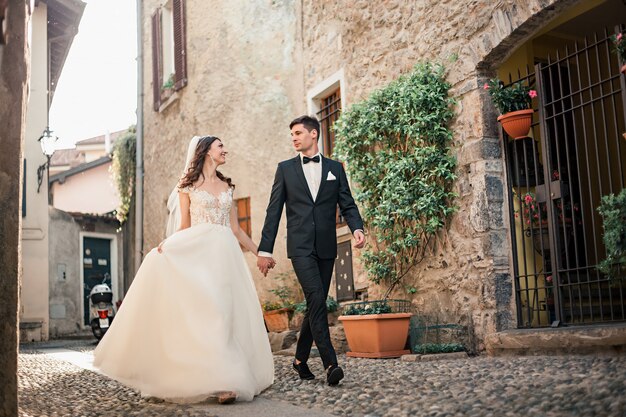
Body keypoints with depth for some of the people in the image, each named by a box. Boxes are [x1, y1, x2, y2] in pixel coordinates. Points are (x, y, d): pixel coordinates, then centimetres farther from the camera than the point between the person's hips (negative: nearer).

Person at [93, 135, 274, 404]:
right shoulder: (188, 185, 9)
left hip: (226, 254, 4)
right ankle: (222, 382, -19)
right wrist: (167, 244, -13)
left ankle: (229, 379, 2)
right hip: (198, 253, -4)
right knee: (207, 311, -16)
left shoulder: (227, 186, 19)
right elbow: (184, 228, 6)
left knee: (230, 312, -4)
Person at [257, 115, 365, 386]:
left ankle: (300, 359, 25)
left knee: (316, 304, 8)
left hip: (326, 247, 3)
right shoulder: (285, 168, 8)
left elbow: (347, 205, 8)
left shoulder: (335, 168, 12)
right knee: (316, 300, -18)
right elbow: (273, 211, 6)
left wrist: (356, 228, -13)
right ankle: (330, 363, -20)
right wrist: (265, 249, 1)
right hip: (300, 247, -2)